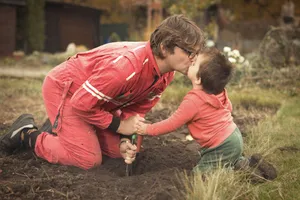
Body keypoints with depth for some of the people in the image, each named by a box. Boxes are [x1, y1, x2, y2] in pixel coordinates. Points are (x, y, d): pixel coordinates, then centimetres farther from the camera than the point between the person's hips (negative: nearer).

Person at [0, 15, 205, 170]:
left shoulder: (167, 72, -11)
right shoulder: (126, 65, -39)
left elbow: (137, 108, -1)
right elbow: (82, 104, -31)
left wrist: (125, 140, -16)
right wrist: (119, 125, -21)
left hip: (95, 97, 8)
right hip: (64, 89, -8)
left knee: (119, 151, 5)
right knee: (89, 160, -14)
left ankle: (64, 128, 22)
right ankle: (27, 134, 6)